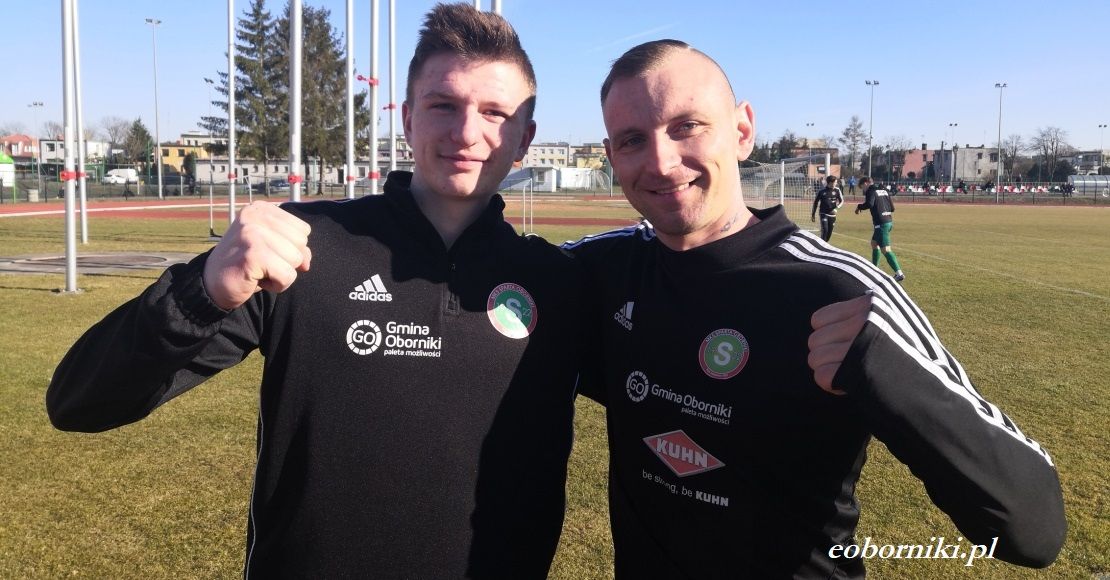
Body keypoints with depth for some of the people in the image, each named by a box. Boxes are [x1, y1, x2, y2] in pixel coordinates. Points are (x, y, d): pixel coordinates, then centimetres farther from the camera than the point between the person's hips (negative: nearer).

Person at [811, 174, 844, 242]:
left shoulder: (837, 190, 0)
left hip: (832, 214, 3)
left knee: (829, 233, 8)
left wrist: (837, 208, -15)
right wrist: (813, 214, 4)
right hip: (824, 214, -3)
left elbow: (841, 201, 5)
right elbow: (815, 203, 3)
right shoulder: (822, 191, -6)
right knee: (824, 230, -17)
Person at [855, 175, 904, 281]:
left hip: (881, 223, -9)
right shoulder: (884, 190, 17)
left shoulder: (870, 191, -6)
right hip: (889, 221, 9)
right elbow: (892, 208, 16)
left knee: (886, 250, -11)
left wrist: (859, 207, -6)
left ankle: (899, 273, -19)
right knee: (874, 243, 25)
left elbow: (869, 204, -24)